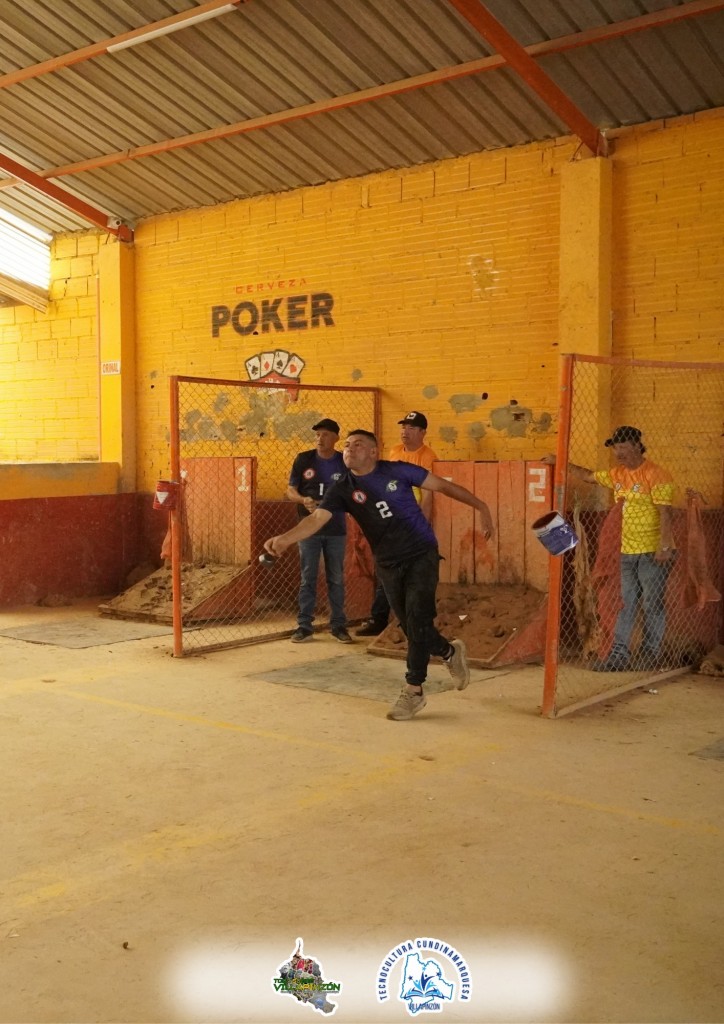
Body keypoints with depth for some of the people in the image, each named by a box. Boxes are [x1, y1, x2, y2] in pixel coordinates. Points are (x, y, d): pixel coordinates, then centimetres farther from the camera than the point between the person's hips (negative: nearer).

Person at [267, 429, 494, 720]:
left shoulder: (397, 471, -8)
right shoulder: (343, 489, -4)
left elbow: (443, 485, -1)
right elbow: (317, 518, -19)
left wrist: (481, 507, -4)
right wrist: (284, 539, -38)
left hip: (422, 554, -3)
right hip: (388, 564, 3)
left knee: (417, 622, -10)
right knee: (411, 627, 9)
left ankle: (414, 691, 2)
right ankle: (450, 652, 38)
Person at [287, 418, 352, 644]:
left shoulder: (345, 463, 0)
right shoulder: (303, 459, 0)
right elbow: (290, 490, 2)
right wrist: (303, 500, -19)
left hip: (336, 530, 0)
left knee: (336, 579, 8)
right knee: (308, 579, 4)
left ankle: (338, 625, 17)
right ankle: (304, 625, 11)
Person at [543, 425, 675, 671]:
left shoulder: (656, 475, -12)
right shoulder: (617, 475, 10)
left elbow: (664, 512, -18)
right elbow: (589, 476, 25)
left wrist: (664, 545, -25)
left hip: (653, 551, -7)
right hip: (628, 551, 7)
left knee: (653, 604, 2)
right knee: (627, 604, 8)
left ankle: (651, 655, 11)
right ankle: (619, 653, 11)